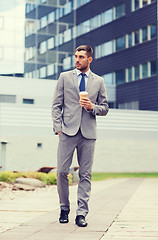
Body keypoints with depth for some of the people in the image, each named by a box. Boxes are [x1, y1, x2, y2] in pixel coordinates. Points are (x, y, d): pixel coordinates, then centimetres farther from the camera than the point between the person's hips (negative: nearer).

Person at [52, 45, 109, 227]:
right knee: (62, 172, -4)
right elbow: (56, 105, 7)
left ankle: (81, 214, 4)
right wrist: (58, 127, -3)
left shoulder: (98, 81, 12)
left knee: (85, 174, 0)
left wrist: (93, 107, -8)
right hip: (68, 131, 0)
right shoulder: (64, 77, 10)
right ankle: (64, 209, 15)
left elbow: (105, 108, 14)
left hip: (88, 133, 1)